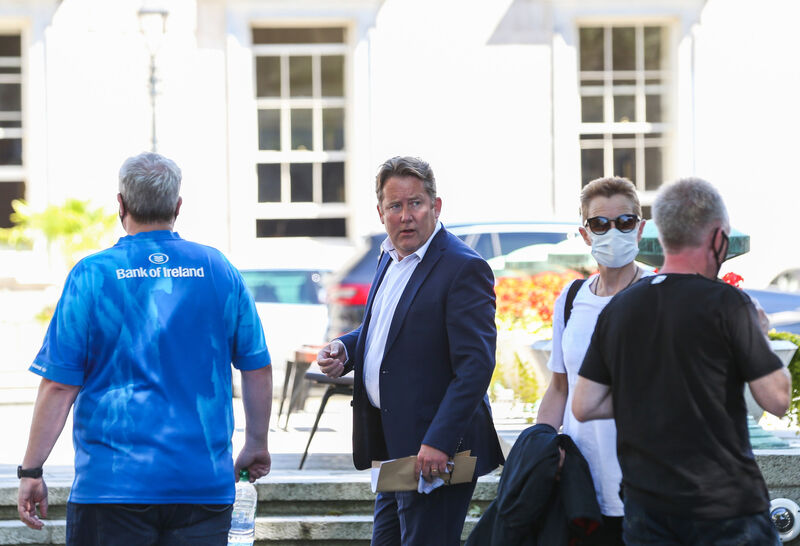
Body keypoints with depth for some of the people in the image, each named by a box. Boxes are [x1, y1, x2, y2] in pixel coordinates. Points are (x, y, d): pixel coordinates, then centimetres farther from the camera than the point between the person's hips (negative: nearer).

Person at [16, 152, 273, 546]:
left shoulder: (91, 277, -4)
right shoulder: (218, 270, 5)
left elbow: (59, 385, -6)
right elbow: (257, 369, 10)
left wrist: (31, 471, 0)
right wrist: (256, 444, 23)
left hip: (113, 481, -2)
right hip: (204, 482, 2)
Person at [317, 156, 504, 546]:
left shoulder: (463, 268, -15)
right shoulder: (391, 257, 12)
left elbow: (475, 364, -21)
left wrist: (439, 441, -26)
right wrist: (344, 349, 7)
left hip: (436, 453, -9)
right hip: (393, 445, 9)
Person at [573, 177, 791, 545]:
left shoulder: (617, 309, 5)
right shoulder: (725, 303, -11)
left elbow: (583, 407, 8)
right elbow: (777, 399, -9)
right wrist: (758, 335, 7)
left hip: (645, 507, 5)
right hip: (725, 506, -5)